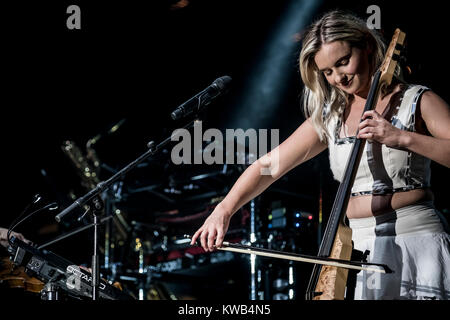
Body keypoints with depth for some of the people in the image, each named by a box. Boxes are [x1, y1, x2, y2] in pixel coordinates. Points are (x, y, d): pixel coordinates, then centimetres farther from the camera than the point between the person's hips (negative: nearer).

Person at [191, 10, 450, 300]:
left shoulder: (417, 102, 2)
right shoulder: (329, 118, 14)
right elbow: (268, 165, 12)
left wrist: (403, 137, -22)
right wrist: (224, 210, -3)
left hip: (416, 242, -4)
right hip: (358, 248, 4)